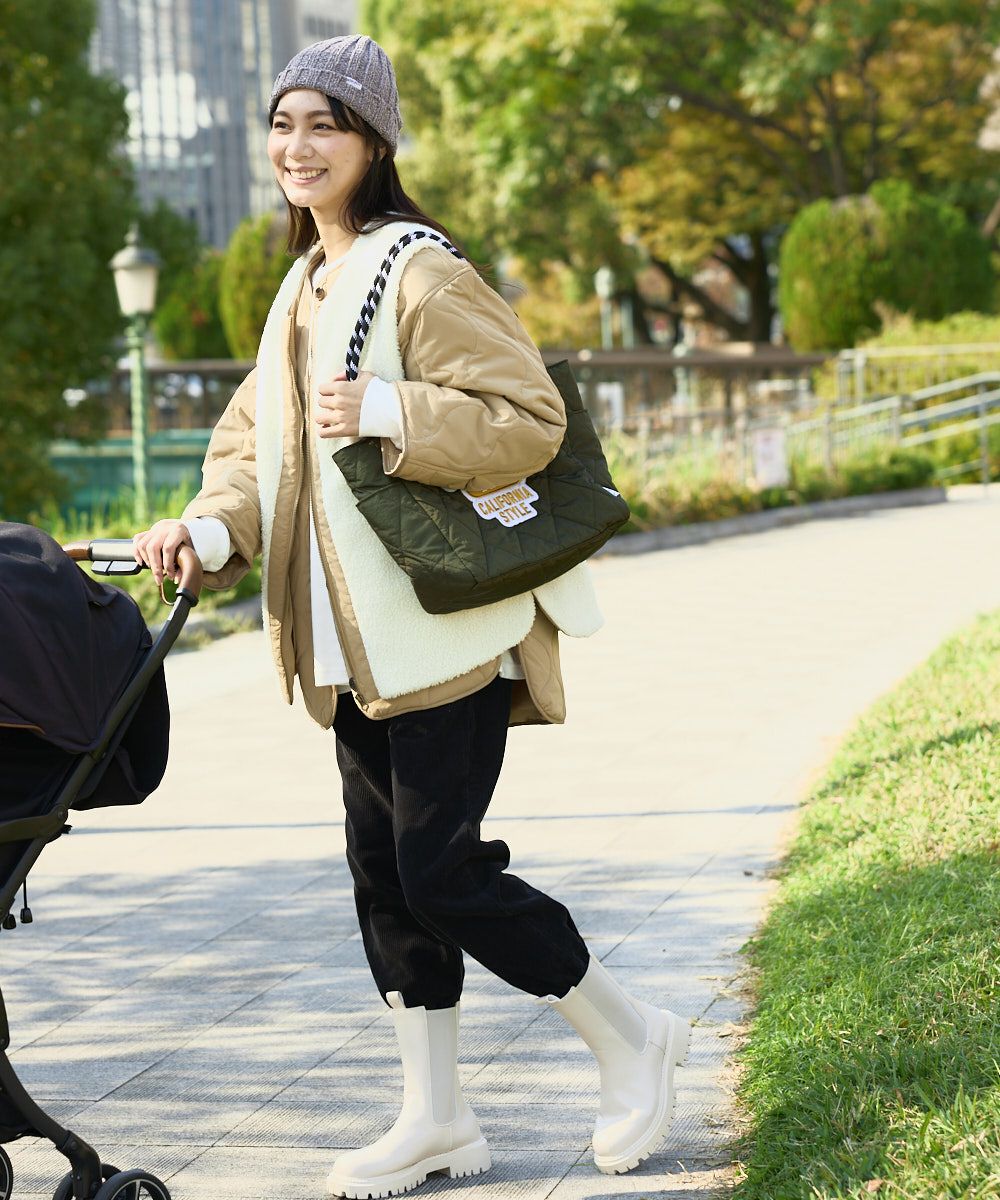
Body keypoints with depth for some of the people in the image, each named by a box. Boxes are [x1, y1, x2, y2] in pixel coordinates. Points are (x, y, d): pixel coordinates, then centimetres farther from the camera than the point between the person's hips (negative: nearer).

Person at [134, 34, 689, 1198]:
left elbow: (530, 419, -18)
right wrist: (211, 527, -1)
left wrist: (387, 411, -28)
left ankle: (631, 1037, 12)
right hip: (361, 641, 9)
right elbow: (257, 435, 17)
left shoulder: (421, 276, -13)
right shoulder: (305, 287, 15)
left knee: (440, 870, -8)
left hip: (448, 626, -9)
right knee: (384, 871, 10)